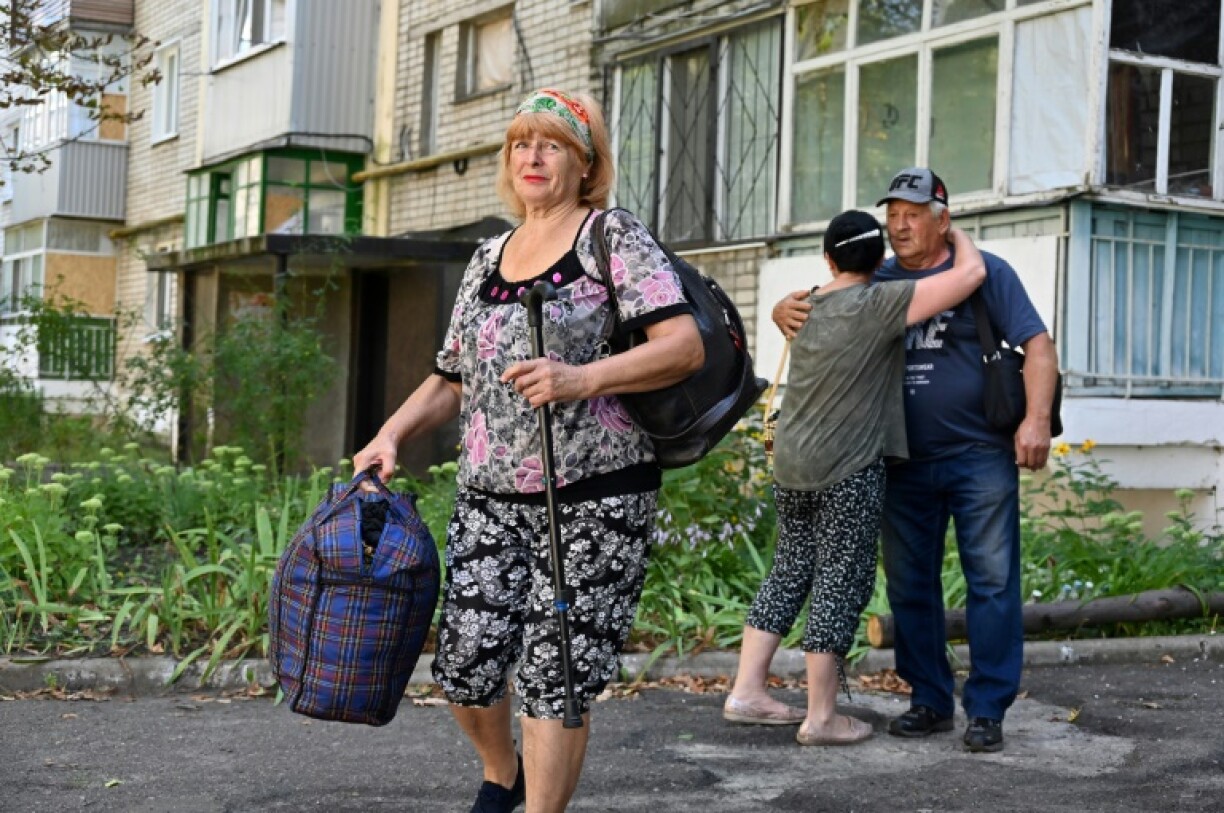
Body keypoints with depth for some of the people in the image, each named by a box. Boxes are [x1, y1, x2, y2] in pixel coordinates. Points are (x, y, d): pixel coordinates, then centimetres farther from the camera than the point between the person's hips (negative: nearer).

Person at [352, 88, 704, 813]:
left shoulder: (614, 237, -1)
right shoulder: (487, 261, 17)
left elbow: (686, 345, -14)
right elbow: (452, 381, 22)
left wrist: (582, 379, -26)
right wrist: (391, 435, 5)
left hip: (594, 500, -5)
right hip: (490, 499, 5)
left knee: (557, 676, -4)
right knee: (465, 664, 2)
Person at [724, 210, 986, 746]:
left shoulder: (808, 307, 9)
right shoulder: (879, 305, -11)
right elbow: (971, 272, -12)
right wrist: (955, 232, 7)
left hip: (790, 461, 7)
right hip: (848, 469, -7)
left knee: (789, 570, 16)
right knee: (841, 582, 1)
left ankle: (747, 691, 18)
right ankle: (821, 717, 6)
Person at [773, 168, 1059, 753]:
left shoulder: (985, 272, 0)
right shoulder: (876, 282, 11)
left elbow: (1036, 343, -6)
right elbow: (807, 308, 14)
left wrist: (1036, 418, -19)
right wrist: (785, 310, -11)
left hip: (981, 457, -4)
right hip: (905, 462, 4)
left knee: (992, 580, -5)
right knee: (909, 585, 8)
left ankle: (987, 709, 2)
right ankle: (930, 701, 20)